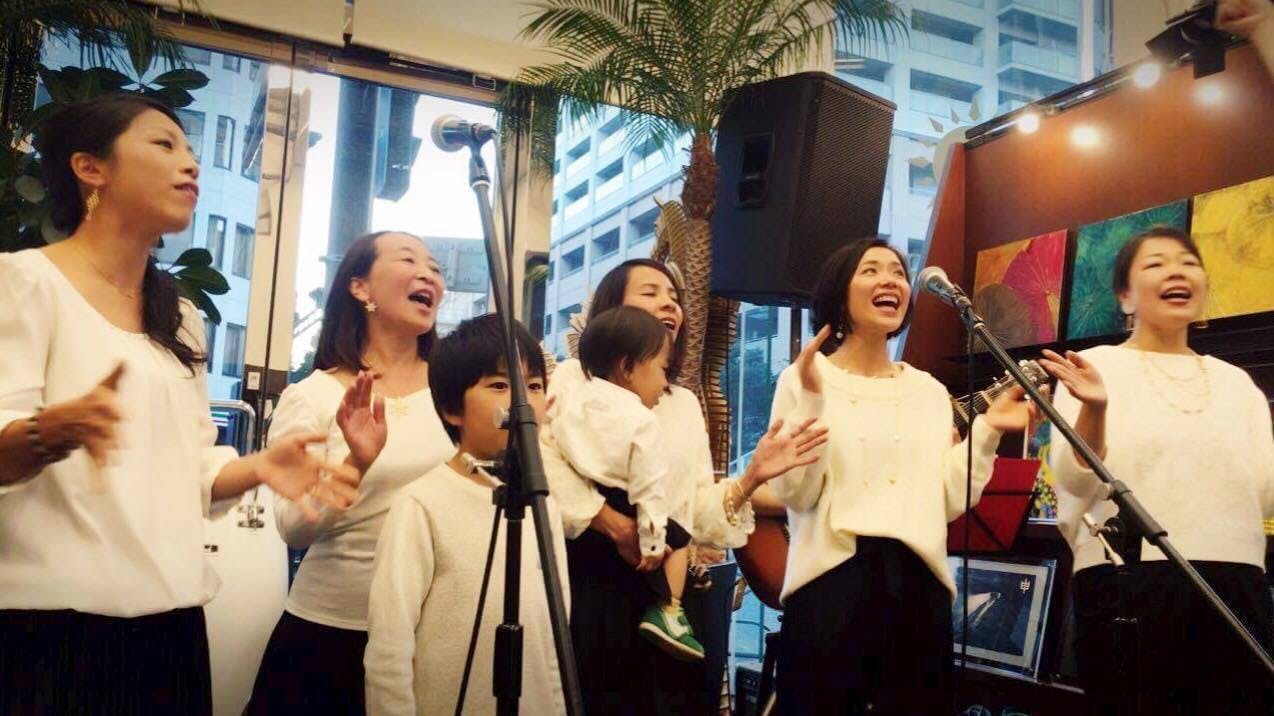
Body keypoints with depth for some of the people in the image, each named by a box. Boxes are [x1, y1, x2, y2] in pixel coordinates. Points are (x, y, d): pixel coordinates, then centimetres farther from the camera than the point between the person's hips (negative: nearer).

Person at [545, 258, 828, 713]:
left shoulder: (685, 403, 19)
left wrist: (752, 477, -4)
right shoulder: (576, 378, 3)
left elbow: (699, 512, 11)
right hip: (590, 577, -5)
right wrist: (616, 526, -21)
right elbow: (546, 466, -15)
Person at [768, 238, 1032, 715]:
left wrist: (987, 432, -1)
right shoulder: (802, 378, -1)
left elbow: (949, 501, 7)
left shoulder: (929, 391, 12)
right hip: (831, 580, -4)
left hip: (918, 583, 4)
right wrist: (812, 399, -17)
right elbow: (796, 493, -10)